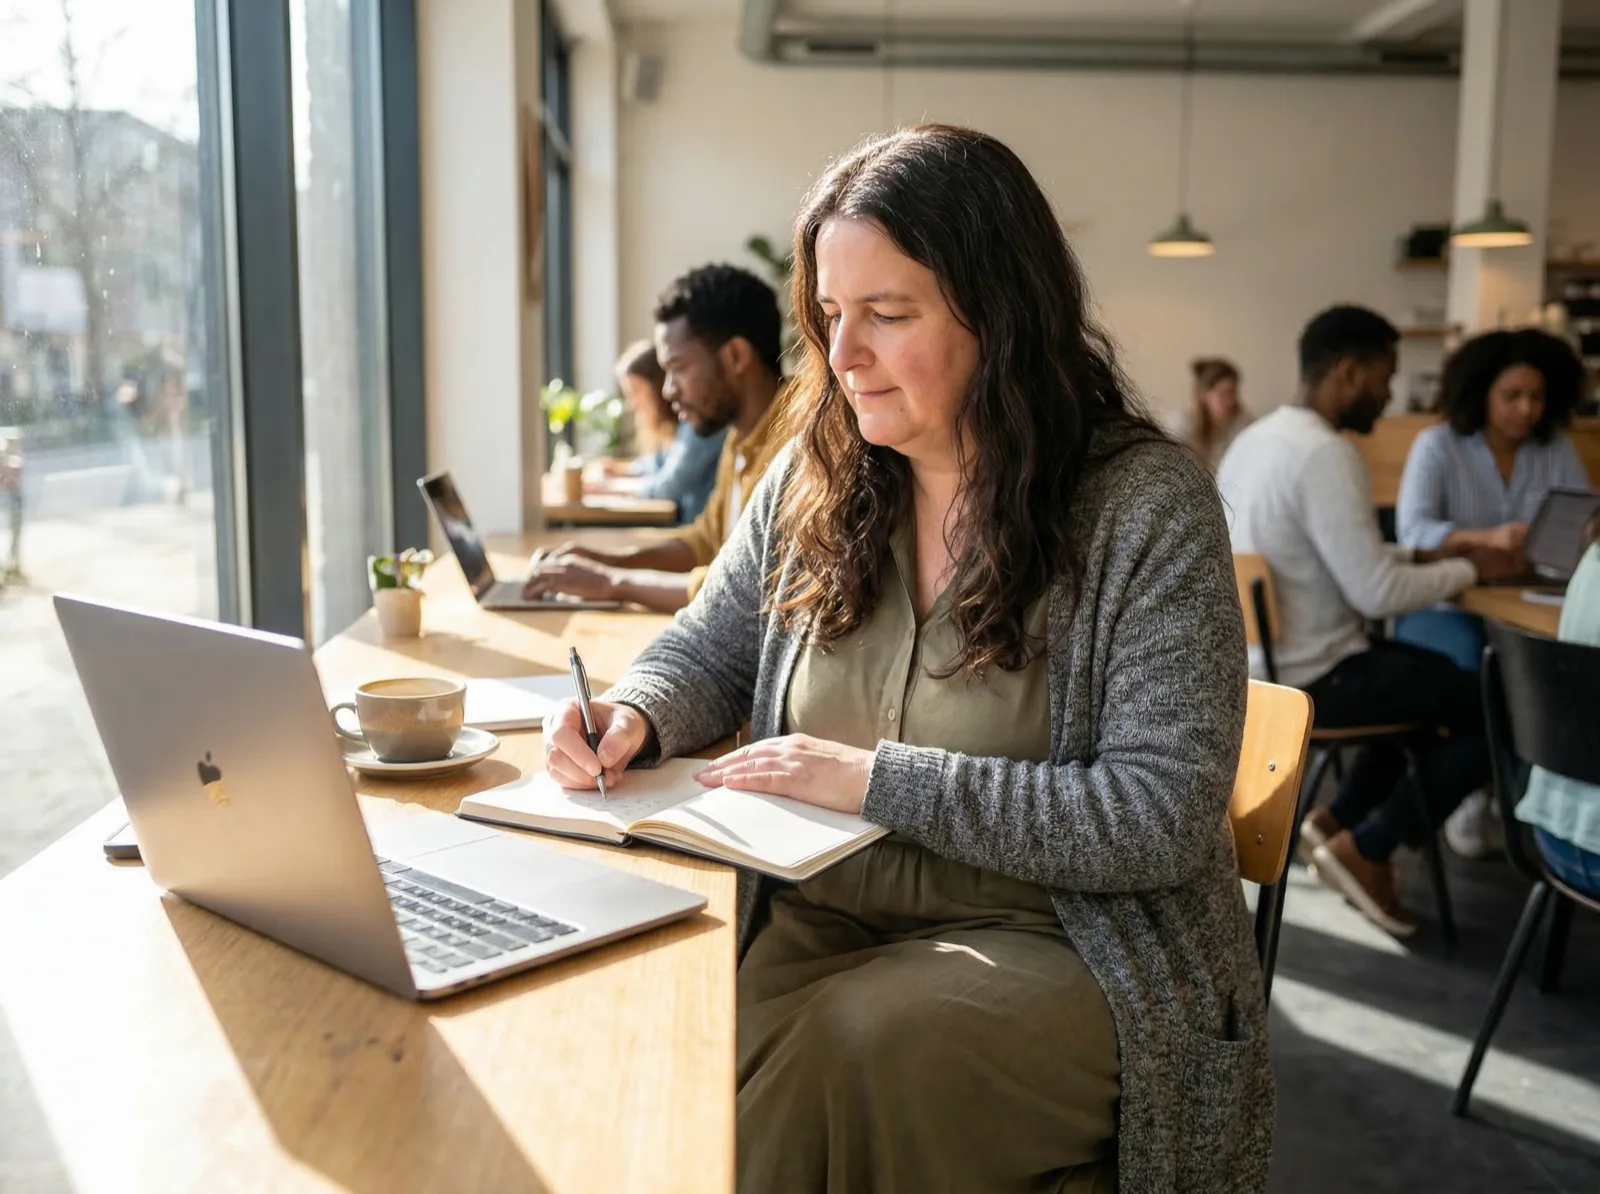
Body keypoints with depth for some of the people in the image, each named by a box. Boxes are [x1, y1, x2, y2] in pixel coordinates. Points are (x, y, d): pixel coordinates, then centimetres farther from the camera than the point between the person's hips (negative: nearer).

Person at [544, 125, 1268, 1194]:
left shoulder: (1146, 503, -10)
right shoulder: (815, 476, 6)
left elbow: (1164, 814, -16)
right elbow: (712, 651, 19)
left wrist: (879, 779, -20)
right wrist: (634, 715, -5)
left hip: (1052, 942, -3)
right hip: (813, 919, 4)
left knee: (850, 1043, -32)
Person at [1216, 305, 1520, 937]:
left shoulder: (1255, 437, 7)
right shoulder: (1326, 453, -22)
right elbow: (1376, 594, -23)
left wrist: (1418, 555, 11)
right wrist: (1469, 569, -7)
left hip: (1255, 663, 10)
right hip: (1309, 680, -10)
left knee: (1437, 677, 28)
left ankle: (1339, 818, 22)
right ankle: (1365, 847, 5)